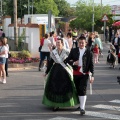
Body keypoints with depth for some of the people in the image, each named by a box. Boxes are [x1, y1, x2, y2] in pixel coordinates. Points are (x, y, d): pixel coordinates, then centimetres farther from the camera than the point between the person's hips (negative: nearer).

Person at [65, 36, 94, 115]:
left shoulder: (89, 52, -1)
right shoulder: (74, 51, 6)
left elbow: (91, 64, -1)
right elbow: (67, 60, 8)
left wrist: (92, 75, -6)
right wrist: (73, 63, -13)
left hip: (85, 74, -3)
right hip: (76, 73, 3)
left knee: (83, 90, -12)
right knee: (78, 90, 11)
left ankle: (82, 108, -11)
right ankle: (81, 104, 27)